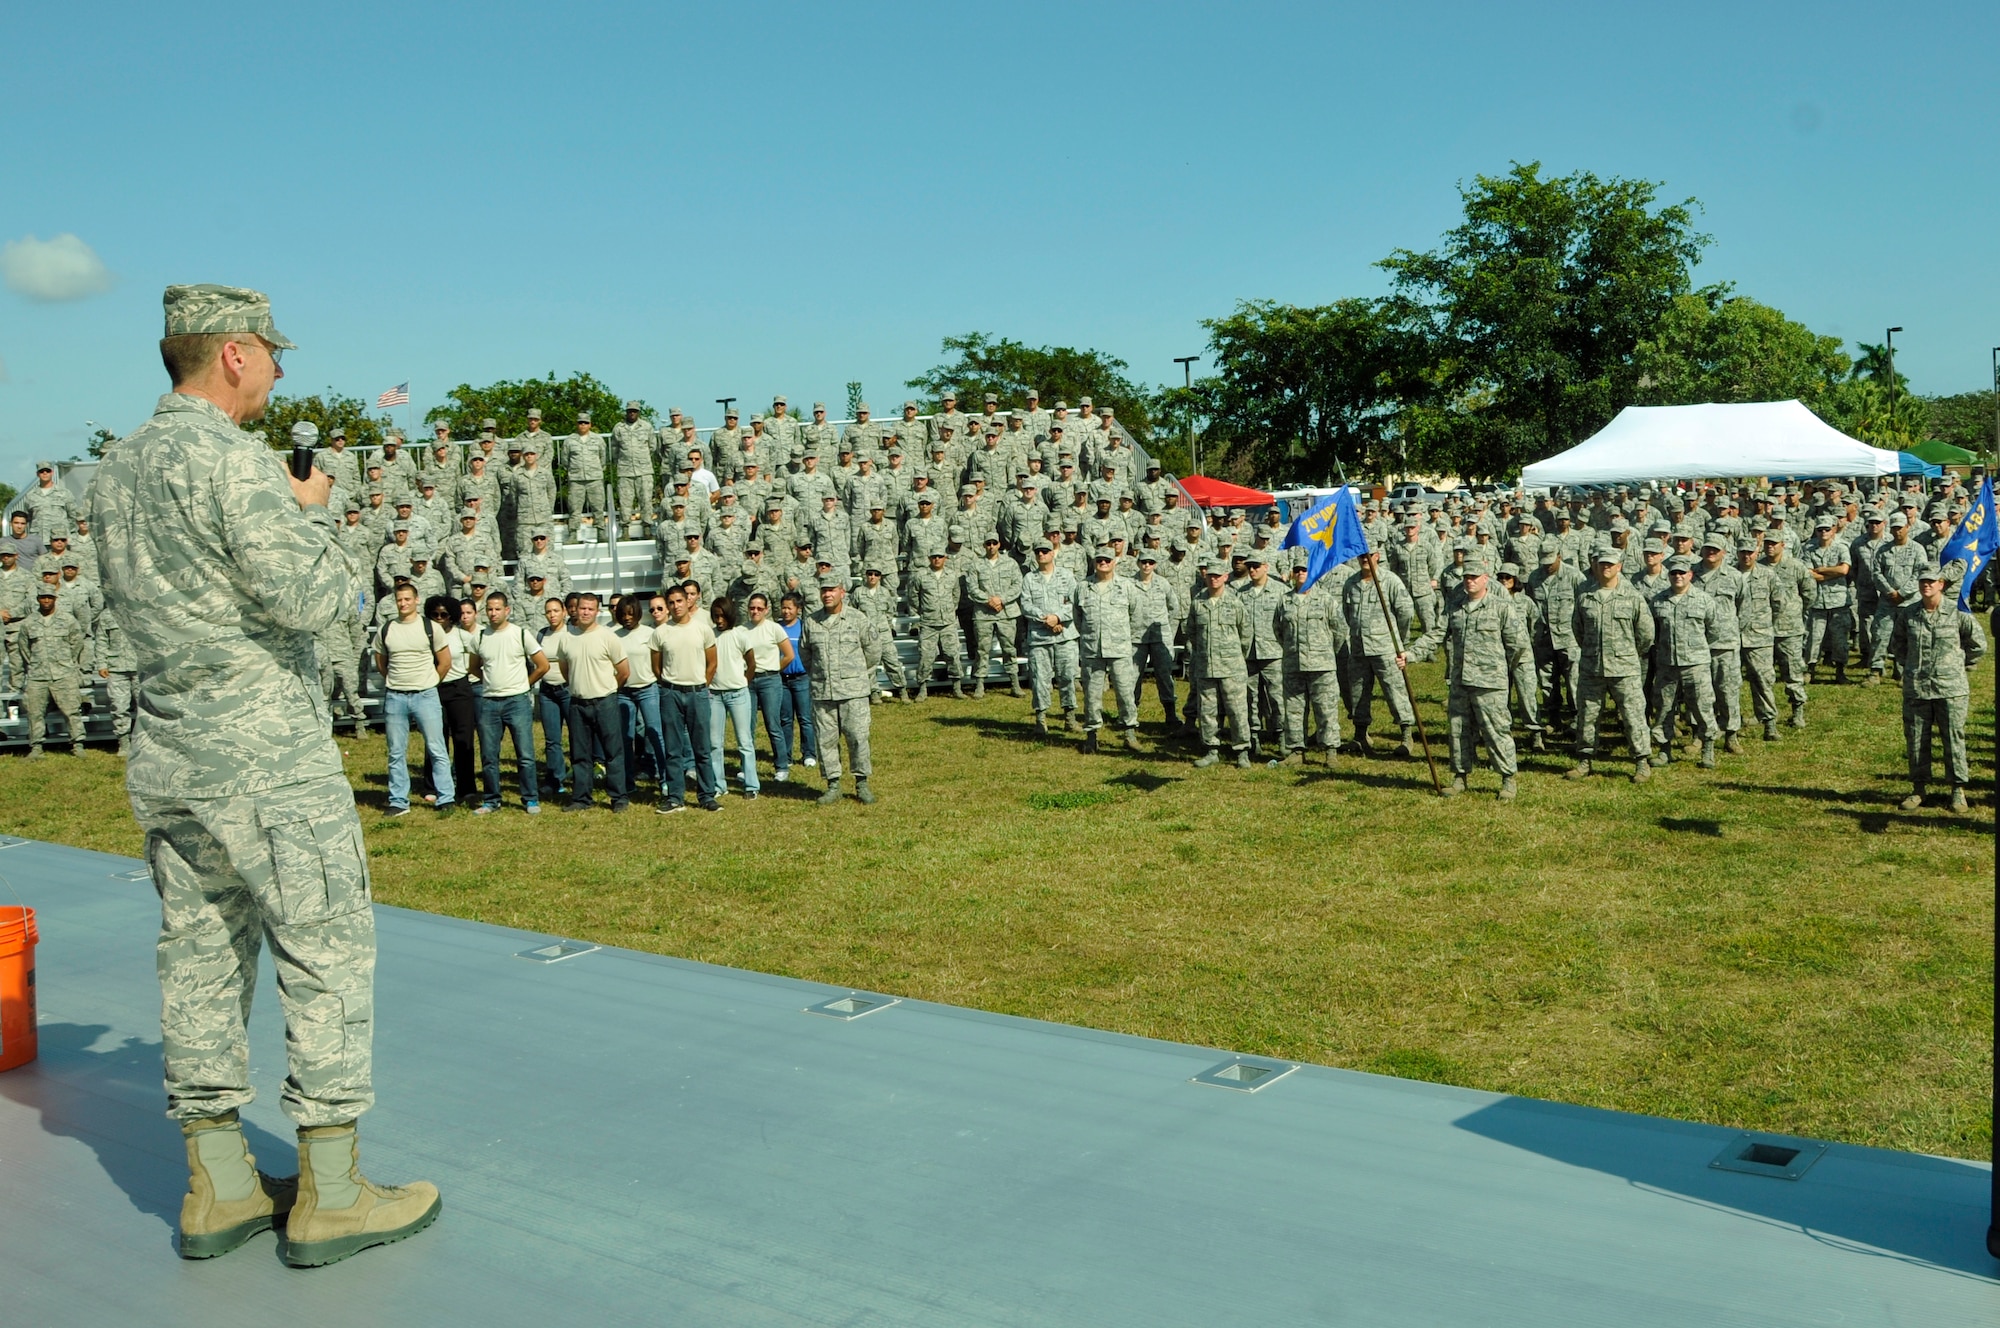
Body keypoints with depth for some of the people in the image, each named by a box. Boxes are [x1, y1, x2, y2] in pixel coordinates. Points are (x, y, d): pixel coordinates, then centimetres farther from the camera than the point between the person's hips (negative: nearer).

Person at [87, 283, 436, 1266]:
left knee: (201, 957, 11)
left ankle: (220, 1189, 19)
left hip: (165, 752, 9)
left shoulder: (115, 469, 12)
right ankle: (331, 1196, 4)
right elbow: (305, 599, -19)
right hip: (265, 750, -9)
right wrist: (310, 515, 0)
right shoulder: (231, 457, -15)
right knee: (327, 952, -1)